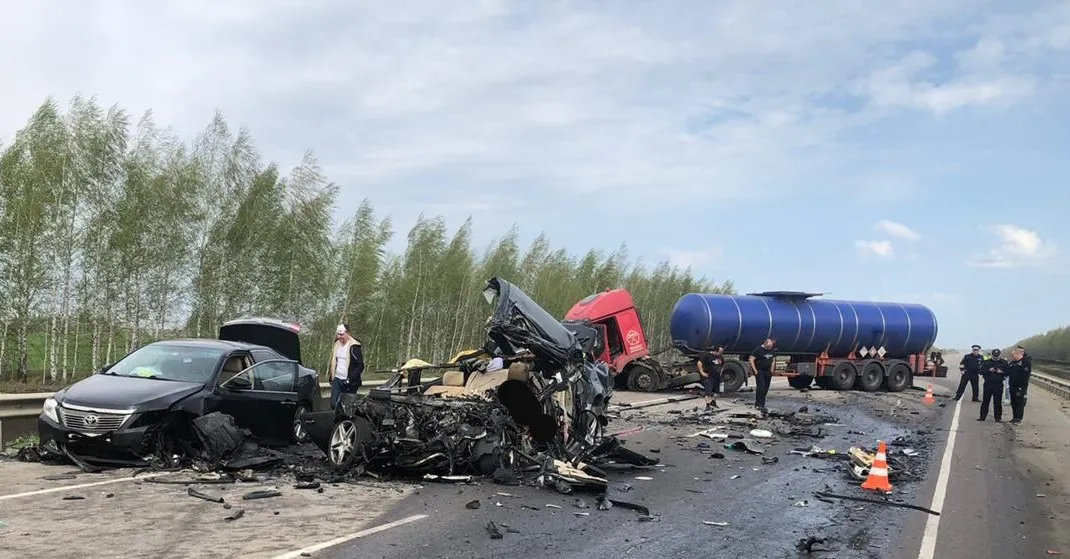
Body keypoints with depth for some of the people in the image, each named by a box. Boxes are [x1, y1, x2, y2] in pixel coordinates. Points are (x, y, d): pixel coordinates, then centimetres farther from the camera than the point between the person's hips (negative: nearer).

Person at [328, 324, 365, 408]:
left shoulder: (354, 347, -13)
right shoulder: (337, 345, 10)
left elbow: (360, 366, -15)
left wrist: (350, 379, -20)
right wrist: (331, 377, 15)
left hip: (349, 383, -6)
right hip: (337, 380, 6)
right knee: (334, 404, -1)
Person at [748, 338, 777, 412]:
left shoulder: (772, 350, 7)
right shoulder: (759, 350, -13)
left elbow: (773, 359, 22)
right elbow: (751, 359, -12)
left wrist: (772, 369, 12)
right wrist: (754, 370, -15)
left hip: (768, 371, 7)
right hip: (759, 371, -7)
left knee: (766, 388, 7)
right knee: (760, 386, -15)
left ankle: (757, 403, 17)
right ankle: (760, 404, -16)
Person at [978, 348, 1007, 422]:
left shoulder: (1004, 362, 6)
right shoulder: (987, 362, 7)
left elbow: (1007, 372, 5)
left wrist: (1002, 372, -14)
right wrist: (989, 370, -14)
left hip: (998, 384, -1)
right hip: (988, 384, 1)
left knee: (998, 402, 1)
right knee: (985, 401, 3)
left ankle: (998, 417, 9)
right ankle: (982, 416, 8)